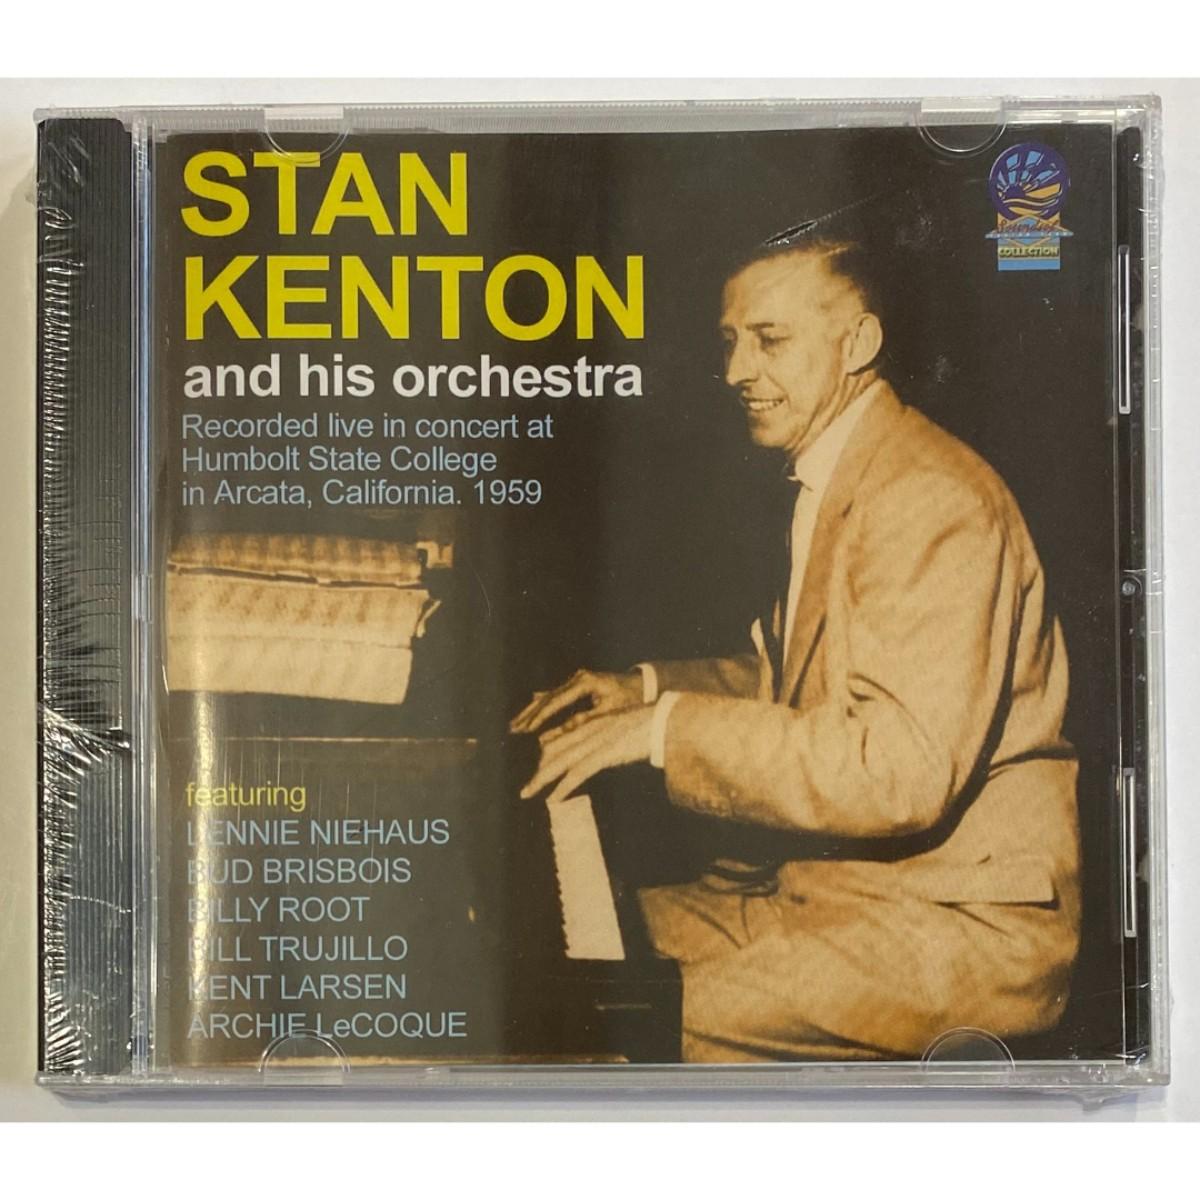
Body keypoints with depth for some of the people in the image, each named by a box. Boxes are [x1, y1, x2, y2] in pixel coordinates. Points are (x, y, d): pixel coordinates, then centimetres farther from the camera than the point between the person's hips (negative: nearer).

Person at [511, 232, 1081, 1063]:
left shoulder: (933, 499, -20)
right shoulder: (827, 481, 14)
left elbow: (904, 769, -29)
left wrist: (668, 729, -24)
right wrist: (649, 689, 10)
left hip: (959, 917, -10)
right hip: (829, 882, 10)